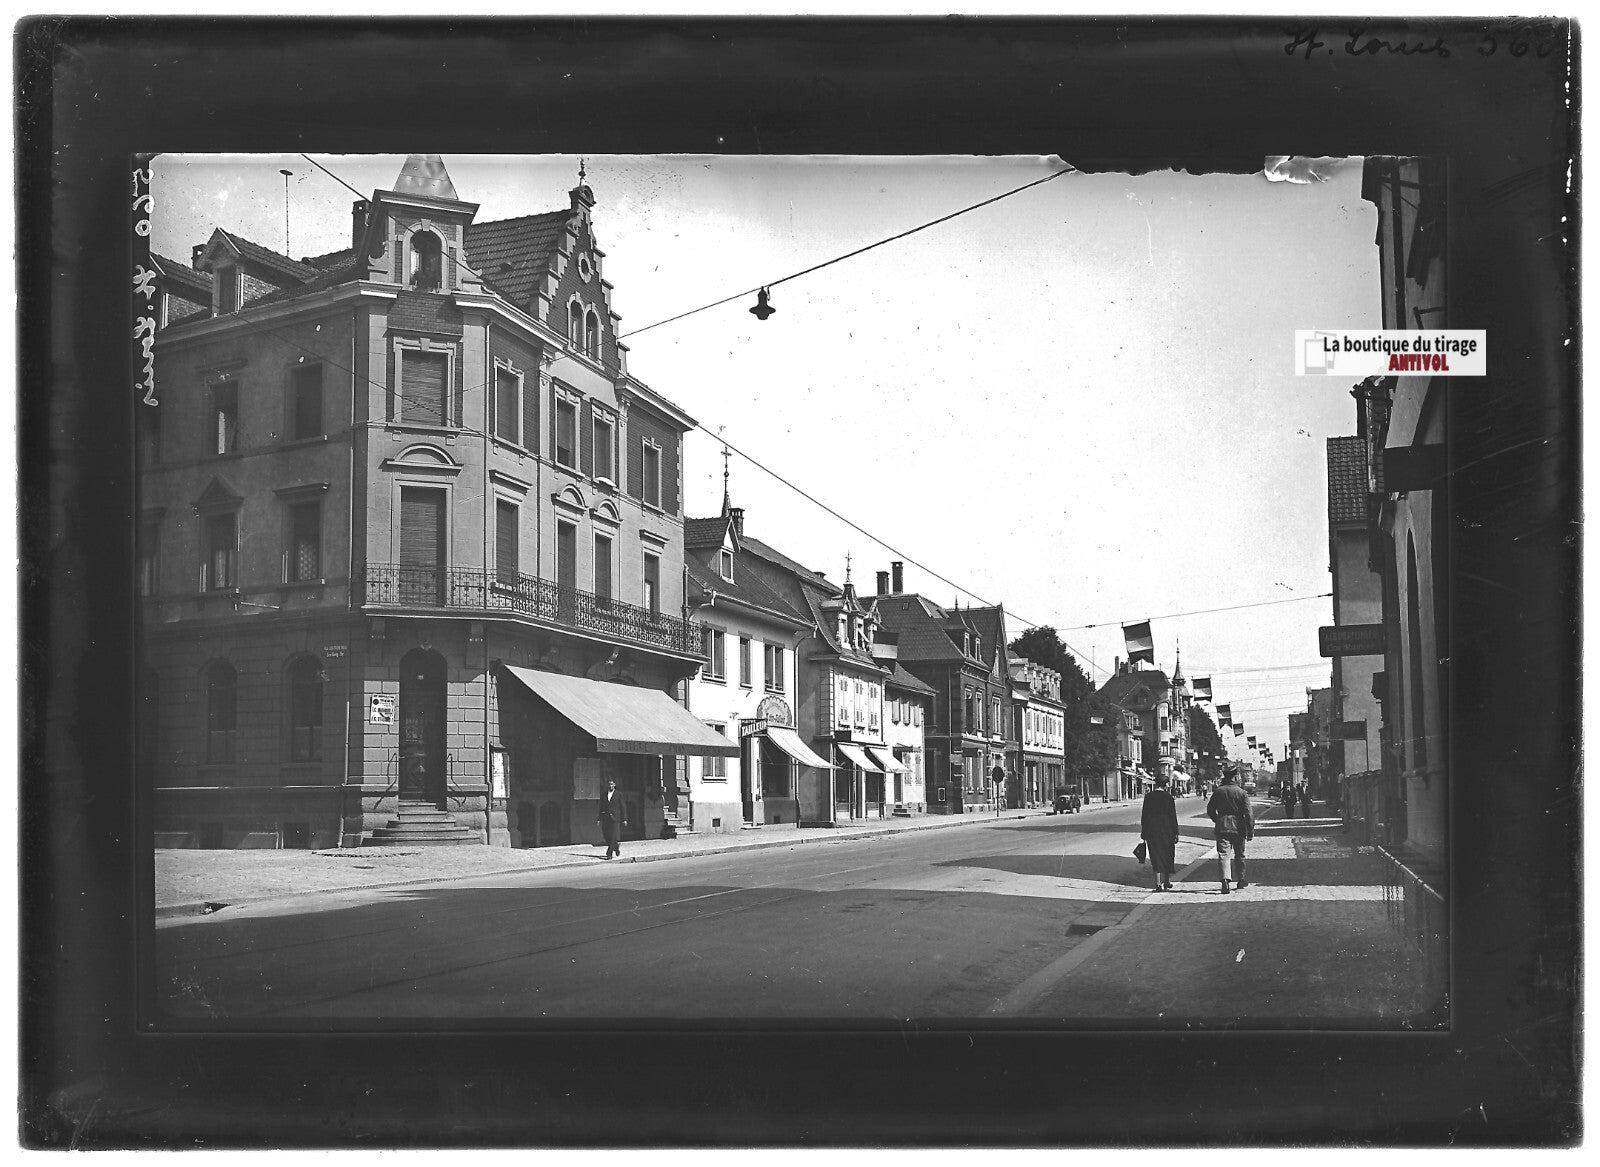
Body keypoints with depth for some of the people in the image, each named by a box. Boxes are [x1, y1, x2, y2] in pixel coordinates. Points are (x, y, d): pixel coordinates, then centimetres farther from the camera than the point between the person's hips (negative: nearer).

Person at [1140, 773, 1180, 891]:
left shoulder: (1148, 797, -2)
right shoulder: (1168, 797, -8)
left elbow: (1144, 815, 1)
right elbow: (1173, 816, -6)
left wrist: (1143, 832, 8)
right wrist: (1175, 833, -1)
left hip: (1151, 830, 1)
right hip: (1166, 829, -1)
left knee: (1156, 856, 4)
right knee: (1167, 856, 14)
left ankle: (1159, 883, -4)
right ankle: (1166, 882, 22)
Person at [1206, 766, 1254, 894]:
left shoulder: (1217, 792, 1)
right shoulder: (1242, 793, -6)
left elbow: (1210, 810, 8)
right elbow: (1248, 814, -9)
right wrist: (1251, 831, -5)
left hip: (1222, 828, 1)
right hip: (1238, 828, -1)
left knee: (1224, 855, -4)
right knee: (1239, 855, 15)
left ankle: (1225, 879, -22)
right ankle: (1240, 880, 27)